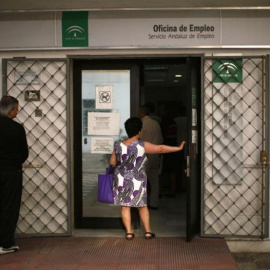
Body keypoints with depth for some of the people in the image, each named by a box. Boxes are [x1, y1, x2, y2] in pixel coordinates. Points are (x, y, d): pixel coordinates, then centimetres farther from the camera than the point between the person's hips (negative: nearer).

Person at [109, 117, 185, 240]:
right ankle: (148, 231, 19)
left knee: (125, 206, 10)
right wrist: (178, 148, -8)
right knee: (142, 206, 12)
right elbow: (160, 148, -14)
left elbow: (112, 162, 3)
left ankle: (129, 232, 12)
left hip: (121, 180, 2)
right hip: (137, 181, -2)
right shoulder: (142, 145, -15)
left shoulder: (118, 146, -5)